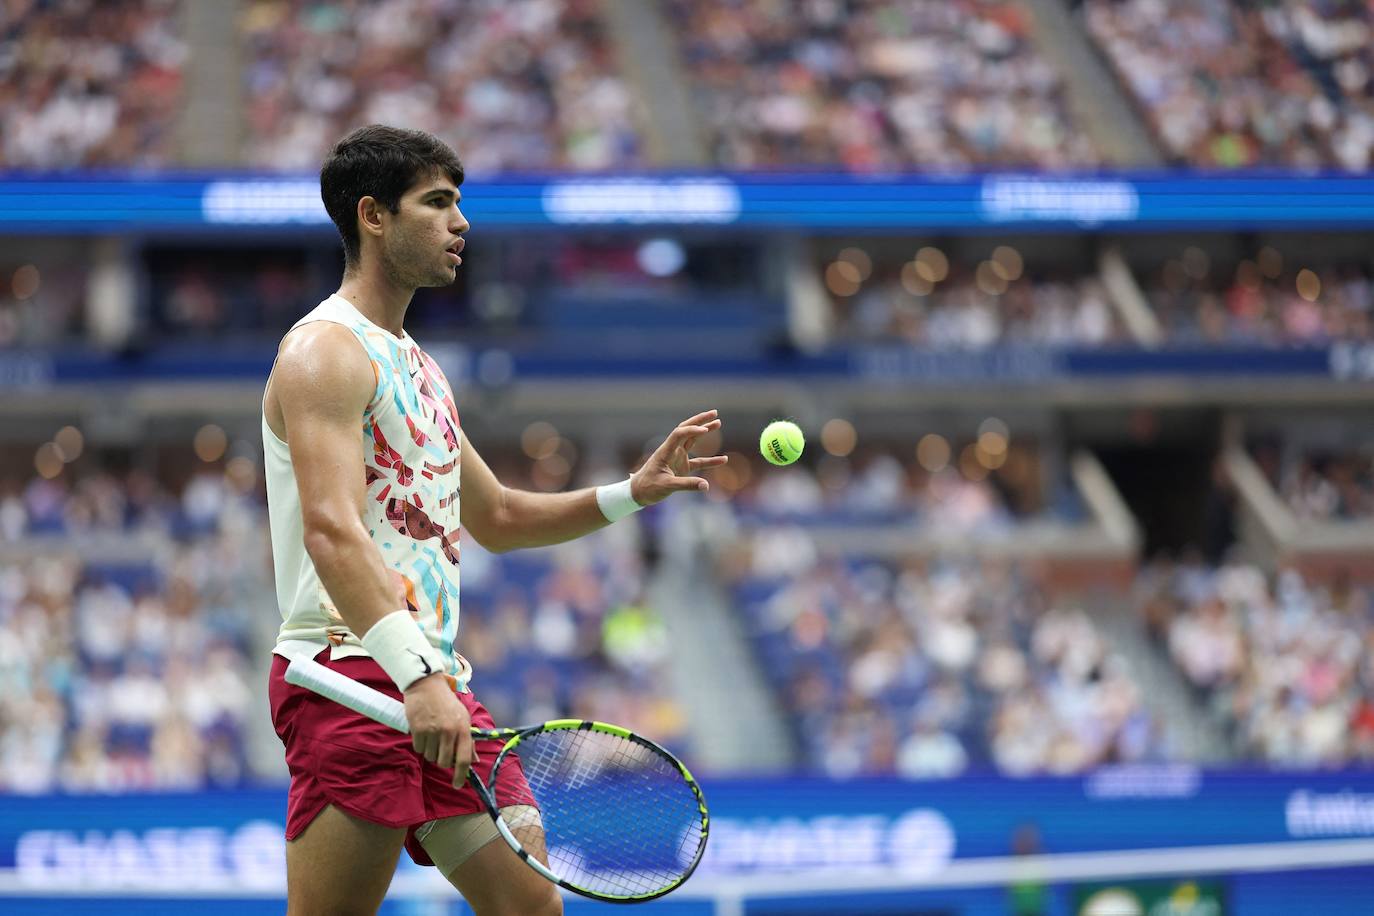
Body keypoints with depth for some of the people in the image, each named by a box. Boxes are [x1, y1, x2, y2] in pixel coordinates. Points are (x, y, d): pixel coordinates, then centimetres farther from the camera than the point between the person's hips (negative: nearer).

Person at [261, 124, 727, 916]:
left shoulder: (416, 366, 23)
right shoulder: (325, 352, -8)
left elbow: (494, 517, 33)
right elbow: (332, 533, -21)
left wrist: (632, 492, 19)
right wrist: (416, 676, -33)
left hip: (435, 682, 9)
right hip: (350, 673, -9)